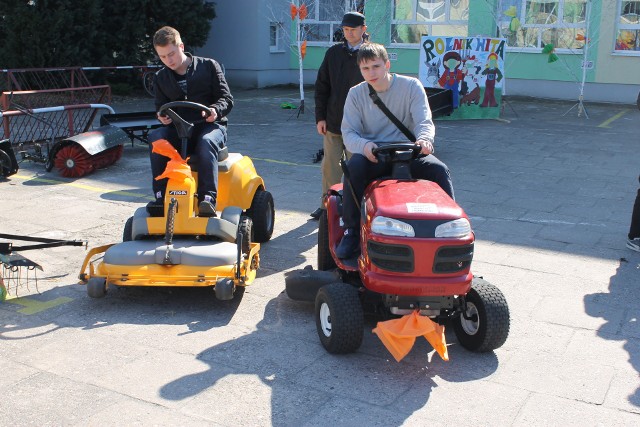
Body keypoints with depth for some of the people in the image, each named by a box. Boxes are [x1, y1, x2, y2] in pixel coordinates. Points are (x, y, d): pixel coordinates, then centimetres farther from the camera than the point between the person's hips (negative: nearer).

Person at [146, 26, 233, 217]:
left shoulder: (209, 66, 3)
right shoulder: (161, 78, 14)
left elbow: (227, 99, 0)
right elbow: (160, 106, 15)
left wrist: (215, 110, -24)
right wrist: (162, 116, -11)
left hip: (210, 125, -3)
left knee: (206, 142, -39)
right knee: (155, 137, -29)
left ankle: (208, 197, -43)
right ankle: (161, 196, -28)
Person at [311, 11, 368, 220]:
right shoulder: (333, 53, 7)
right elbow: (321, 86, 8)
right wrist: (320, 116, 1)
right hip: (333, 122, 2)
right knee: (330, 167, 6)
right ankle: (327, 204, 16)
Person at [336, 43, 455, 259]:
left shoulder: (411, 86, 0)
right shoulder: (356, 94, 4)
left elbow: (424, 121, -10)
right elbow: (348, 132, -4)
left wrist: (424, 138, -35)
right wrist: (364, 145, -28)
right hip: (372, 155, 0)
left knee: (439, 169, -26)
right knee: (354, 167, -32)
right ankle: (352, 231, -22)